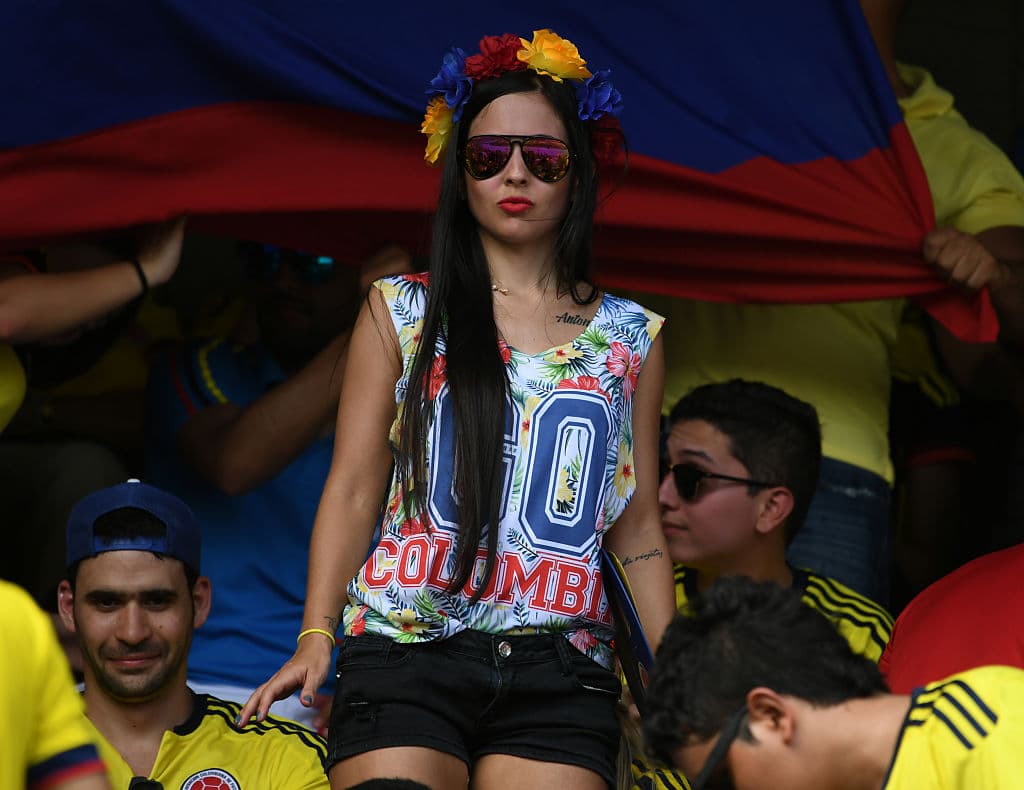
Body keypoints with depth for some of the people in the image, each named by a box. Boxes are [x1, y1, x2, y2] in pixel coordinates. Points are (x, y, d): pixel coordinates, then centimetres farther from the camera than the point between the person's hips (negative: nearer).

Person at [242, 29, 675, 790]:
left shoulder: (631, 338, 13)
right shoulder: (402, 312, 10)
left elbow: (639, 532, 14)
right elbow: (353, 491, 6)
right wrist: (315, 637, -6)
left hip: (559, 670, 1)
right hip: (406, 653, -1)